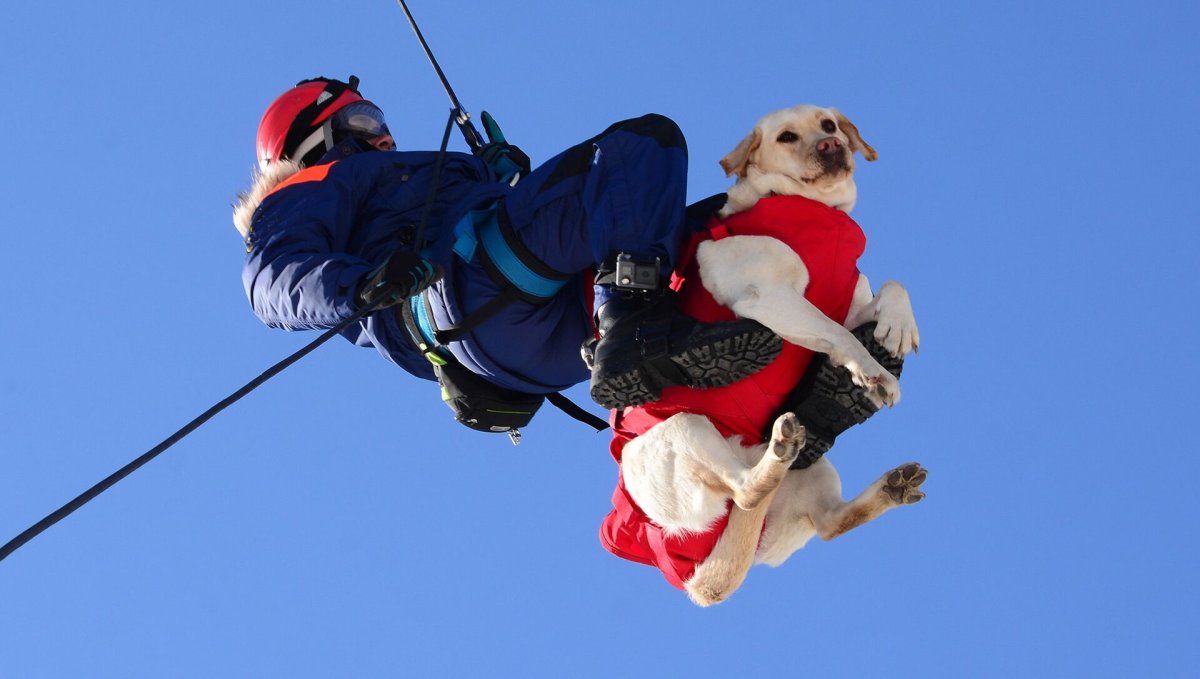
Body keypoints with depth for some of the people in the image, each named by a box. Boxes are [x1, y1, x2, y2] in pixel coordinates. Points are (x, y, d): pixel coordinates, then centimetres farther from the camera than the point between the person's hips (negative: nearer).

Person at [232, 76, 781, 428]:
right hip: (477, 283, -9)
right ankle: (635, 333, -36)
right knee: (647, 141, -14)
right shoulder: (316, 187, 19)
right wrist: (361, 284, -24)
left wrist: (508, 180, 18)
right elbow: (272, 276, -5)